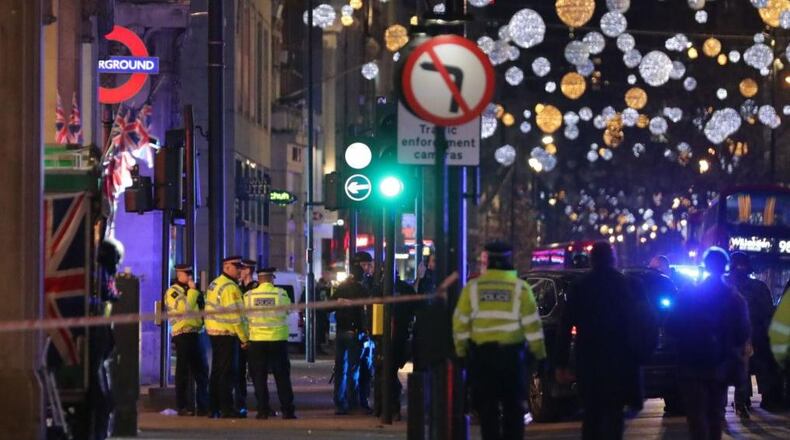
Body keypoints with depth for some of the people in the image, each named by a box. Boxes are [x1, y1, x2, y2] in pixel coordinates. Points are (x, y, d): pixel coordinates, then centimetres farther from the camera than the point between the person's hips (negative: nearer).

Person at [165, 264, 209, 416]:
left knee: (201, 370, 7)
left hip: (194, 334, 9)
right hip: (182, 334, -9)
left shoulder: (188, 290, 22)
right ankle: (183, 407, -3)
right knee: (183, 371, -6)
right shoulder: (173, 292, -7)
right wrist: (192, 290, -15)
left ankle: (203, 405, 11)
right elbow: (185, 308, -22)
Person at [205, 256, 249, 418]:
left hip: (213, 331, 10)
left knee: (217, 370, 13)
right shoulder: (230, 287, -16)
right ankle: (226, 408, -7)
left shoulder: (214, 284, 14)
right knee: (228, 372, -6)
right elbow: (235, 315, -19)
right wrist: (244, 338, -14)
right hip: (227, 334, -10)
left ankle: (214, 408, 17)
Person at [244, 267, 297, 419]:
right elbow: (288, 310, 5)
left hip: (257, 340, 0)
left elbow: (245, 315, 4)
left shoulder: (249, 295, -4)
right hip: (278, 338, 0)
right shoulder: (281, 294, -6)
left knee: (259, 377, 7)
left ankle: (263, 410, 3)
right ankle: (287, 410, 3)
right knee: (282, 376, 6)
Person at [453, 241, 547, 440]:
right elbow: (532, 324, -2)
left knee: (487, 407, 5)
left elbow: (460, 323, 2)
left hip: (481, 354, 1)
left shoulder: (473, 287, 1)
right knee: (513, 406, 8)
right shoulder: (520, 288, -3)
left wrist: (461, 352, 11)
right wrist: (539, 354, 4)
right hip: (512, 354, -1)